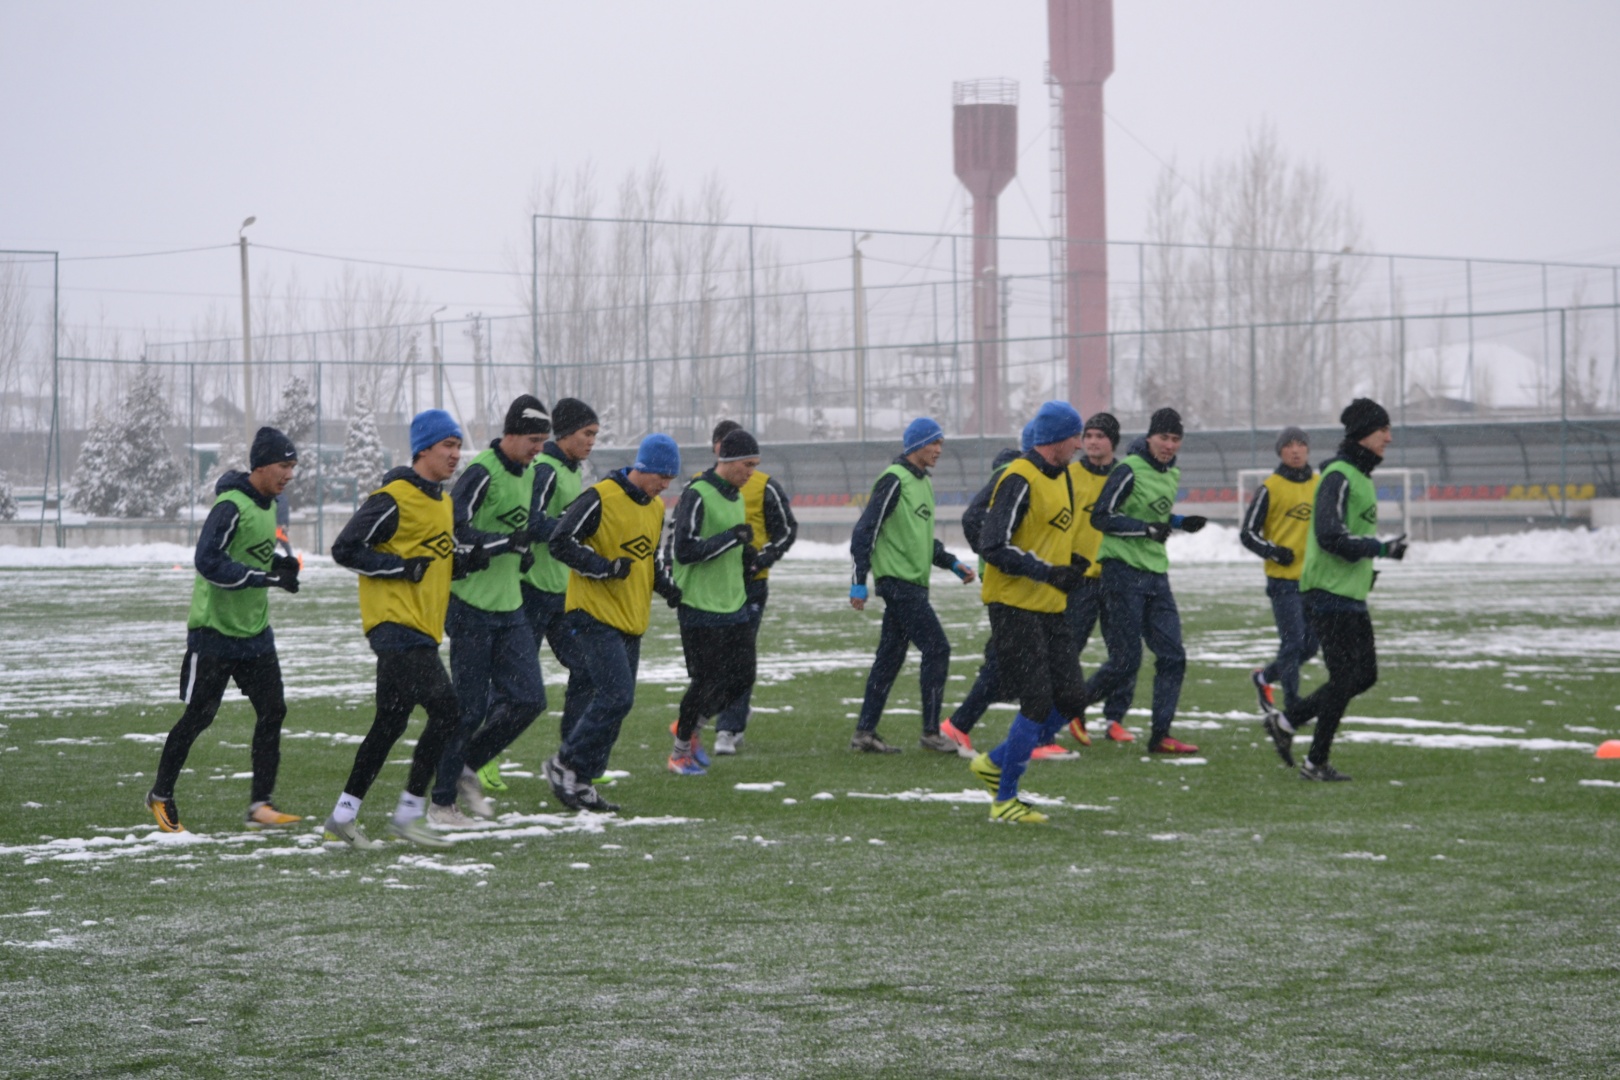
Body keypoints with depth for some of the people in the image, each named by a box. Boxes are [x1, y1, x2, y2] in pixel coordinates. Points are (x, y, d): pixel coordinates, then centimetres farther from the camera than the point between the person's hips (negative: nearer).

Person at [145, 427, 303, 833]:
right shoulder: (231, 506, -19)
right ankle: (161, 795, 19)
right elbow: (209, 561, -28)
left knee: (272, 710, -2)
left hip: (254, 630, 8)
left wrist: (280, 563, 0)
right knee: (198, 716, 1)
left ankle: (260, 805, -1)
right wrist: (270, 578, -29)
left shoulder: (267, 503, 9)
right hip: (214, 631, -8)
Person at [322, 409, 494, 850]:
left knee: (390, 722, 10)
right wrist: (403, 568, -17)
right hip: (396, 625, -10)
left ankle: (344, 815, 16)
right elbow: (346, 550, -14)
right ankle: (409, 811, -7)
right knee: (446, 710, -14)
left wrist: (475, 558, 5)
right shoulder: (393, 499, -12)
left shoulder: (443, 503, 17)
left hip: (422, 630, 10)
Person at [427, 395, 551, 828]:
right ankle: (441, 800, 8)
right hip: (472, 608, -8)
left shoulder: (528, 475, 12)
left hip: (509, 607, 8)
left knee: (528, 699, 2)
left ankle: (467, 767, 20)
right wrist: (506, 543, -24)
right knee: (470, 707, -4)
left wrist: (523, 552, 9)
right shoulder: (482, 473, -16)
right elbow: (453, 529, -23)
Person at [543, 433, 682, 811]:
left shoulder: (656, 507, 13)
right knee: (615, 696, -17)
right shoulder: (601, 499, -14)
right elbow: (561, 542, -15)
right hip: (596, 616, -8)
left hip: (632, 623, 8)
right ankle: (564, 765, -4)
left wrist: (665, 586, 9)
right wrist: (606, 568, -21)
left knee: (613, 702, 8)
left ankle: (582, 781, 15)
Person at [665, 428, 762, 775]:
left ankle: (690, 724, 27)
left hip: (734, 604, 8)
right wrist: (732, 537, -23)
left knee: (742, 677, 6)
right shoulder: (697, 495, -15)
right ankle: (680, 752, 16)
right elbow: (683, 550, -21)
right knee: (706, 680, -3)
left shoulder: (735, 496, 12)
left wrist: (744, 552, 6)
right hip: (701, 606, -8)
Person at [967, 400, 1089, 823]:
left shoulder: (1061, 478, 14)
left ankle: (995, 763, 21)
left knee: (1070, 700, 5)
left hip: (1050, 609, 9)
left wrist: (1070, 565, 7)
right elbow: (993, 546, -20)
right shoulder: (1020, 480, -16)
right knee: (1038, 704, -10)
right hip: (1014, 608, -9)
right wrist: (1048, 573, -22)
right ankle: (1004, 800, 2)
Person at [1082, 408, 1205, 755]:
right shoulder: (1130, 470, -13)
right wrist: (1146, 528, -23)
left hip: (1156, 573, 8)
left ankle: (1160, 736, 5)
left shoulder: (1172, 474, 12)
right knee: (1126, 661, -6)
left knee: (1172, 655, 1)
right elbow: (1101, 516, -15)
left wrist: (1179, 523, 7)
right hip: (1123, 570, -8)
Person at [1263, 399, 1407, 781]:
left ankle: (1286, 721, 18)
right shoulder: (1338, 477, -15)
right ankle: (1316, 763, 3)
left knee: (1365, 674, 11)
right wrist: (1382, 549, -18)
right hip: (1330, 593, -10)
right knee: (1343, 677, -6)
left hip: (1352, 596, 10)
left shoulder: (1360, 476, 17)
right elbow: (1331, 536, -24)